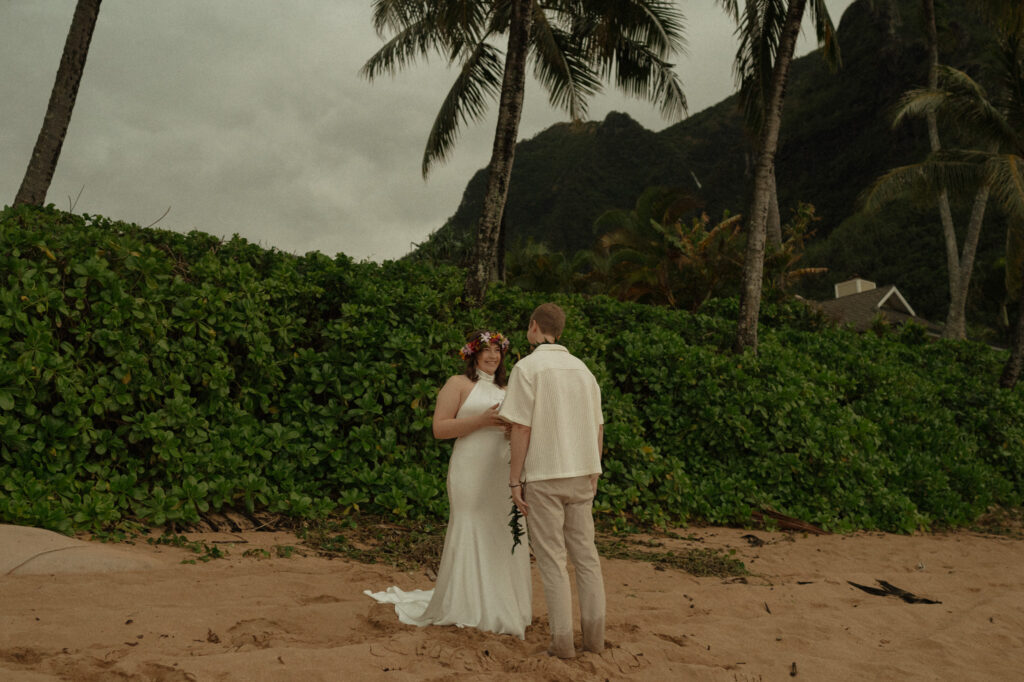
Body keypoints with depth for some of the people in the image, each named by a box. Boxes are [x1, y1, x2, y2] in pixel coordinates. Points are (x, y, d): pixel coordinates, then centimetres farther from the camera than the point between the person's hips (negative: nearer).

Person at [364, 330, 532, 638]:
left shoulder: (504, 390, 21)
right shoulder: (458, 384, 3)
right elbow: (439, 428, -7)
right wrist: (482, 419, -15)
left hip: (503, 473, 6)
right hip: (472, 471, -6)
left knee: (502, 538, 5)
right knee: (471, 533, -5)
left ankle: (500, 607, 15)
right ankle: (469, 609, 4)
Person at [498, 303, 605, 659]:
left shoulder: (527, 368, -10)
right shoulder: (581, 368, 10)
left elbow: (521, 428, -15)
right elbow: (597, 429, 12)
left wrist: (514, 481, -10)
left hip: (543, 475, -5)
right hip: (580, 473, 6)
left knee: (551, 557, 2)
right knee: (584, 552, 12)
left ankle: (562, 639, 5)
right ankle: (594, 634, 15)